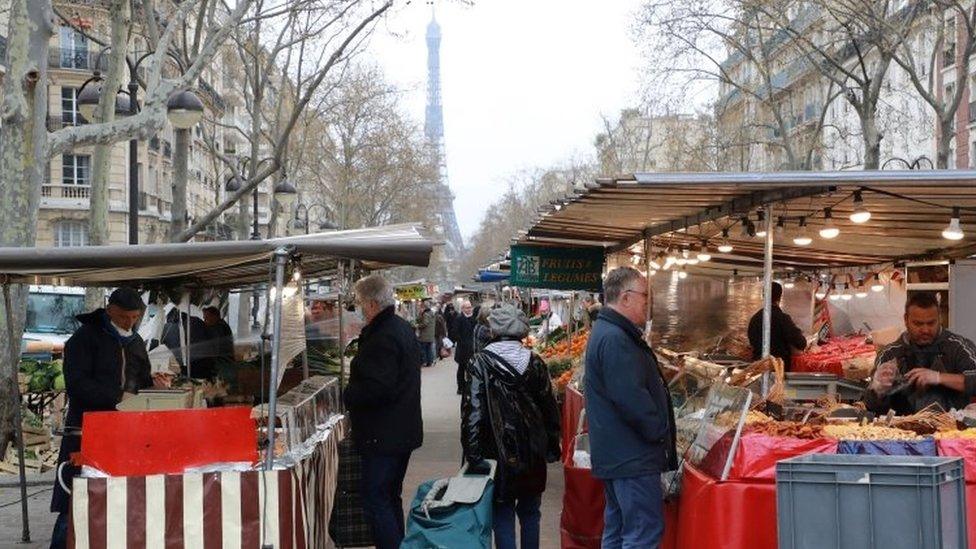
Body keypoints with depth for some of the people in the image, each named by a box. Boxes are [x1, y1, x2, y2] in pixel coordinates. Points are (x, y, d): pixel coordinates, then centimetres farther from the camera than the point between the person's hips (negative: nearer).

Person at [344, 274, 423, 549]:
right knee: (391, 497, 20)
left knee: (375, 499, -5)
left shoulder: (382, 338, -22)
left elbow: (376, 388, -29)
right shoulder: (404, 328, 10)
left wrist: (348, 395, -12)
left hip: (382, 436, -10)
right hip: (404, 431, 11)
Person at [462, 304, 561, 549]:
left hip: (499, 453, -3)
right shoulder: (535, 362, 1)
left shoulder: (481, 363, -9)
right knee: (529, 513, 16)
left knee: (503, 514, 5)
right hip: (533, 453, 3)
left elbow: (473, 411, -14)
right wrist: (552, 448, 17)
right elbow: (550, 407, 7)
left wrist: (473, 454, -11)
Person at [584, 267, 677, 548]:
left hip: (615, 456, 11)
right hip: (632, 458, -11)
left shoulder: (606, 332, 15)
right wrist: (660, 432, -13)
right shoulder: (615, 339, -20)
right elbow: (631, 399, -24)